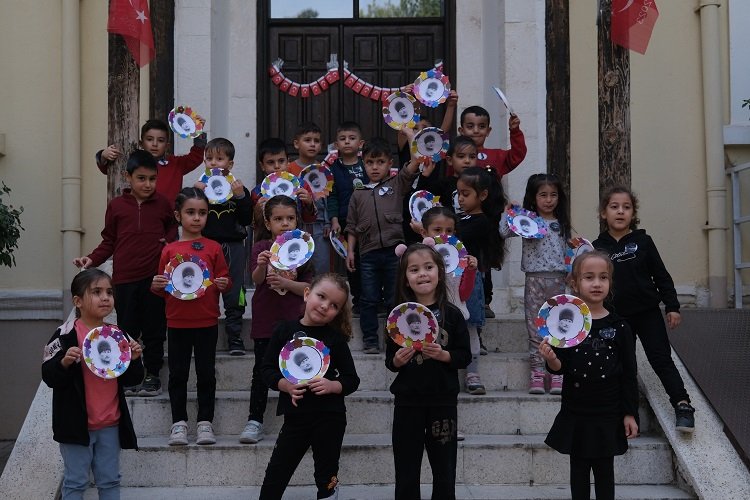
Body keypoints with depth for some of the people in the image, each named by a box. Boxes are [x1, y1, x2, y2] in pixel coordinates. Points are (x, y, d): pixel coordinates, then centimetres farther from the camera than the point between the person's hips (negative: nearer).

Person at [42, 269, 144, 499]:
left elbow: (132, 379, 8)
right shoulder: (66, 336, -10)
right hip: (76, 423, -4)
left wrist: (134, 359, -10)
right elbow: (49, 376, -11)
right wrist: (65, 362, -29)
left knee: (110, 481, 13)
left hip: (111, 423, 4)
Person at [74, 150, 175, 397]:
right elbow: (109, 241, 9)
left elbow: (173, 226, 21)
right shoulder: (116, 206, 3)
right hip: (125, 279, 0)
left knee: (154, 329, 6)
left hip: (154, 276, 0)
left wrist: (170, 240, 0)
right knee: (127, 328, 6)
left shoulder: (162, 204, 4)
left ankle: (152, 374, 18)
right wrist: (93, 259, -4)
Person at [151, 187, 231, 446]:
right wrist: (156, 285, -12)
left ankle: (205, 422, 16)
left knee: (206, 372, 6)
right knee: (178, 373, 7)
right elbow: (162, 288, 9)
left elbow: (225, 279, 5)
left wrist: (224, 284, -16)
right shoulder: (170, 250, 3)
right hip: (177, 321, 1)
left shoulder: (213, 248, 2)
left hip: (207, 322, -1)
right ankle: (179, 422, 17)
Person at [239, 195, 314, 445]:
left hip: (292, 320, 1)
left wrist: (285, 282, -19)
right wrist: (261, 266, -39)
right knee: (261, 370, 4)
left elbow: (308, 287, -3)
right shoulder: (261, 247, -1)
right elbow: (256, 279, -17)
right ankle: (254, 421, 10)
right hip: (265, 319, -1)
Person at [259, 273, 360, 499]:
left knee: (327, 478, 10)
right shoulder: (285, 330, 0)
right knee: (276, 475, 4)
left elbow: (352, 380, 2)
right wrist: (286, 385, -15)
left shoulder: (336, 338, -1)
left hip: (330, 418, -1)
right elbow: (268, 369, 3)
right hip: (295, 416, 1)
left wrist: (332, 386, -18)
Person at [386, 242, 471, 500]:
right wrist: (398, 360, -16)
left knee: (444, 470, 9)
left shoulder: (452, 314, -3)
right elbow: (389, 360, 6)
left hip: (443, 400, -1)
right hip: (408, 400, 1)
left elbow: (465, 357, -1)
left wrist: (443, 354, -19)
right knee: (406, 473, 8)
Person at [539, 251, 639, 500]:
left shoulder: (618, 327, -3)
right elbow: (562, 367, -1)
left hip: (607, 415, -1)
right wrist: (551, 360, -23)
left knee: (604, 471, 7)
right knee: (579, 470, 11)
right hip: (575, 415, 1)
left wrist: (630, 414, 0)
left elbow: (629, 374, 1)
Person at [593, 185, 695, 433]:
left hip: (648, 312, -2)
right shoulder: (597, 247, 0)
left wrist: (672, 306, -2)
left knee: (661, 359, -4)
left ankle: (683, 405, -2)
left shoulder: (643, 241, -2)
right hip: (616, 317, 2)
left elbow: (661, 275, 1)